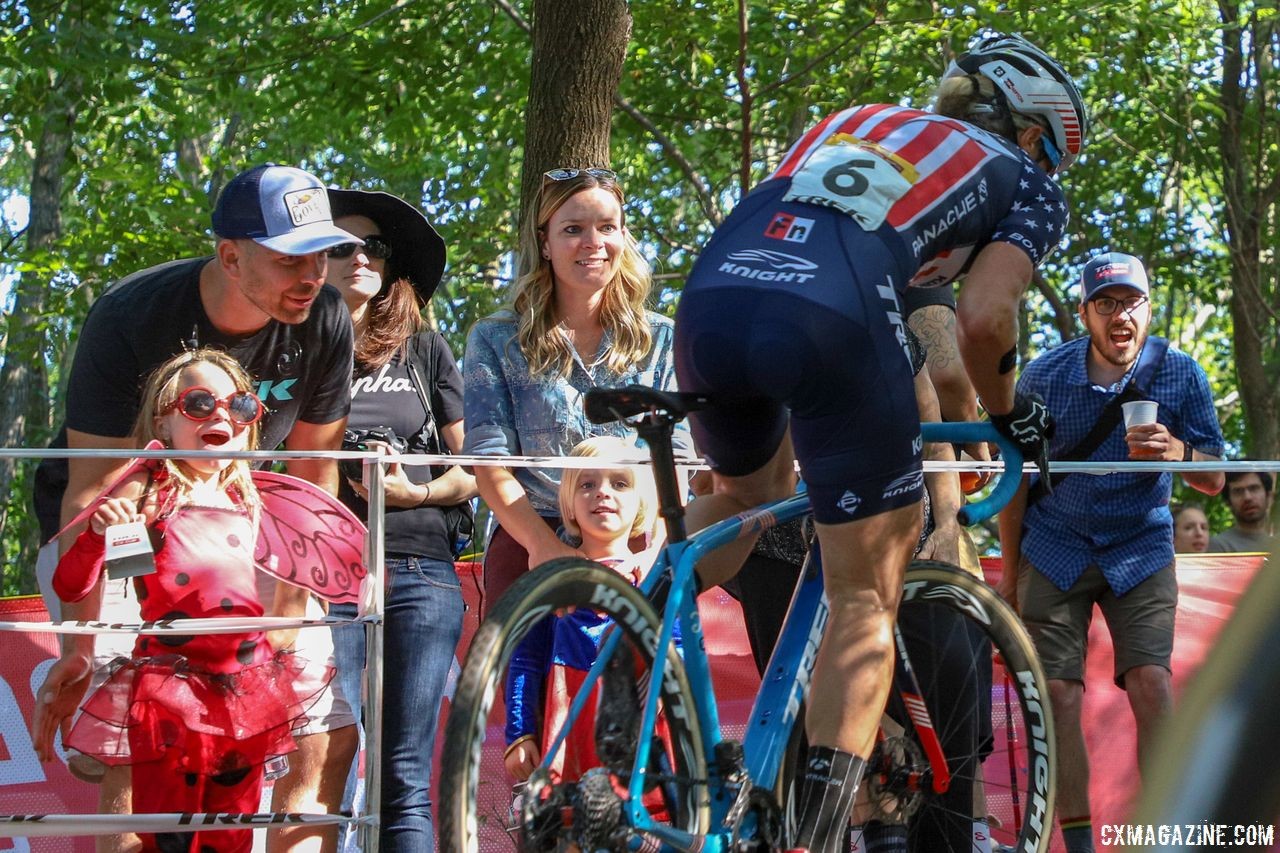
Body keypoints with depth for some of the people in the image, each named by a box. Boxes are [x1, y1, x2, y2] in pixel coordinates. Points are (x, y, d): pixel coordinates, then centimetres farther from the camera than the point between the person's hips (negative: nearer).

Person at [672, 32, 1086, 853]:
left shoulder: (855, 121, 36)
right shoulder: (1026, 186, 22)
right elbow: (983, 318, 6)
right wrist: (1013, 415, 24)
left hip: (708, 300, 5)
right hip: (833, 324, -5)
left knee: (746, 494, 35)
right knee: (867, 603, 9)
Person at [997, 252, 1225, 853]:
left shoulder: (1180, 374, -7)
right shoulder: (1045, 375, -9)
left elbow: (1213, 480, -4)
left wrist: (1178, 452, -28)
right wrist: (1009, 571, 4)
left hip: (1140, 550, 0)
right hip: (1055, 552, 0)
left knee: (1150, 682, -17)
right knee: (1059, 695, -8)